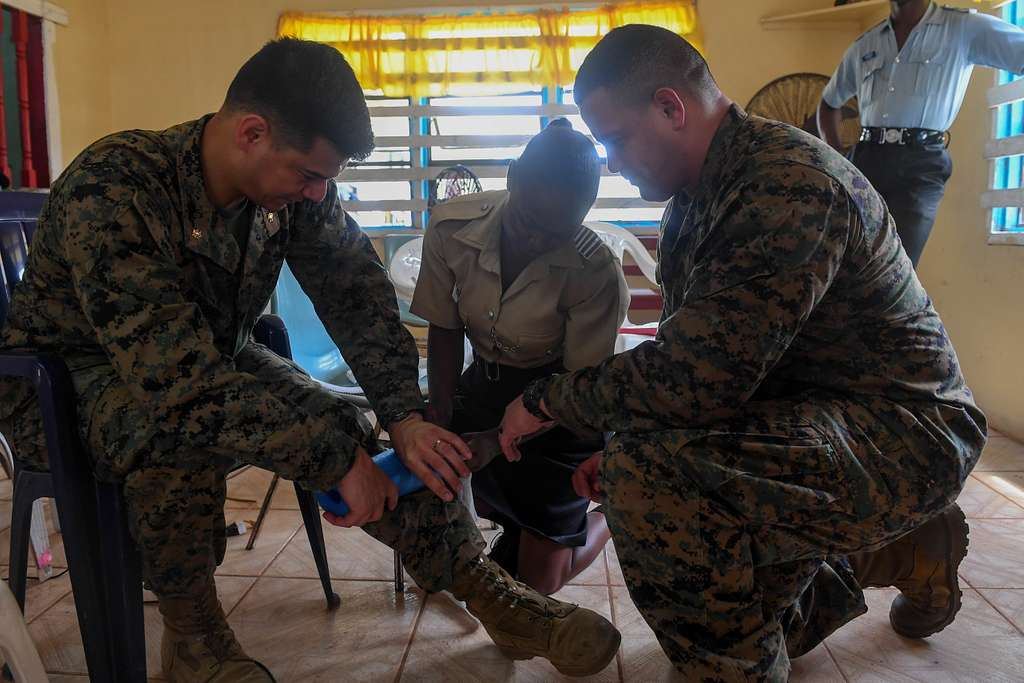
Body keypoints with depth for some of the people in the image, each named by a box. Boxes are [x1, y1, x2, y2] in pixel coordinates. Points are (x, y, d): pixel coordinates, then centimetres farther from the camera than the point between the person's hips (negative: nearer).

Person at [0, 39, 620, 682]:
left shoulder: (296, 187, -15)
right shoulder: (109, 194, -33)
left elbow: (356, 289, -9)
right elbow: (181, 377, -39)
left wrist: (405, 416, -20)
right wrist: (334, 458, -36)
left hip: (213, 353, 5)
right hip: (72, 372, -5)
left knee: (341, 425, -16)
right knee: (179, 424, -38)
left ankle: (486, 589, -6)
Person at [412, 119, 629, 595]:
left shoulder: (597, 273, -28)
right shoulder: (451, 226, -19)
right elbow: (444, 329, -4)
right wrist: (439, 419, -15)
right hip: (482, 385, 4)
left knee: (534, 582, -2)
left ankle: (610, 519, 30)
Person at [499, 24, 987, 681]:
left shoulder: (788, 186, -25)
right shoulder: (701, 194, 6)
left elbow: (692, 380, -31)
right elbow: (690, 357, 10)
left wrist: (547, 399, -17)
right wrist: (623, 446, 0)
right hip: (809, 414, 10)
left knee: (648, 478, -31)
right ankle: (897, 547, 24)